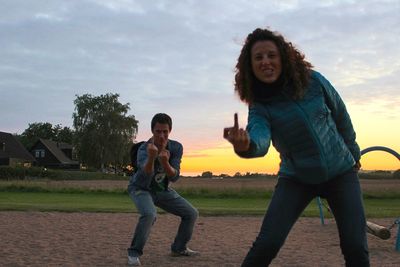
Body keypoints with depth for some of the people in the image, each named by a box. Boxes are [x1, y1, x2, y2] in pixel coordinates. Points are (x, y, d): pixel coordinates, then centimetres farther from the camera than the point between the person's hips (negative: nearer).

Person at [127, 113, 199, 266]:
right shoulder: (144, 149, -29)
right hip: (141, 189, -5)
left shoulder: (176, 148, -17)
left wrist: (165, 163, -44)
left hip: (163, 190, 5)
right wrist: (151, 157, -68)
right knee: (149, 214, -35)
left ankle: (178, 248, 23)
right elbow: (147, 173, -47)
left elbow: (174, 177, -24)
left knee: (192, 213, 3)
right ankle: (134, 253, -16)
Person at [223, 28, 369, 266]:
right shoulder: (260, 106, -14)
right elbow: (260, 139, -35)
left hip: (341, 172, 1)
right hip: (296, 179, -1)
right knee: (266, 245, -16)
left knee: (356, 248, -7)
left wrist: (354, 153, 17)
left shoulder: (313, 81, -11)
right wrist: (245, 145, -59)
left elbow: (341, 116, 5)